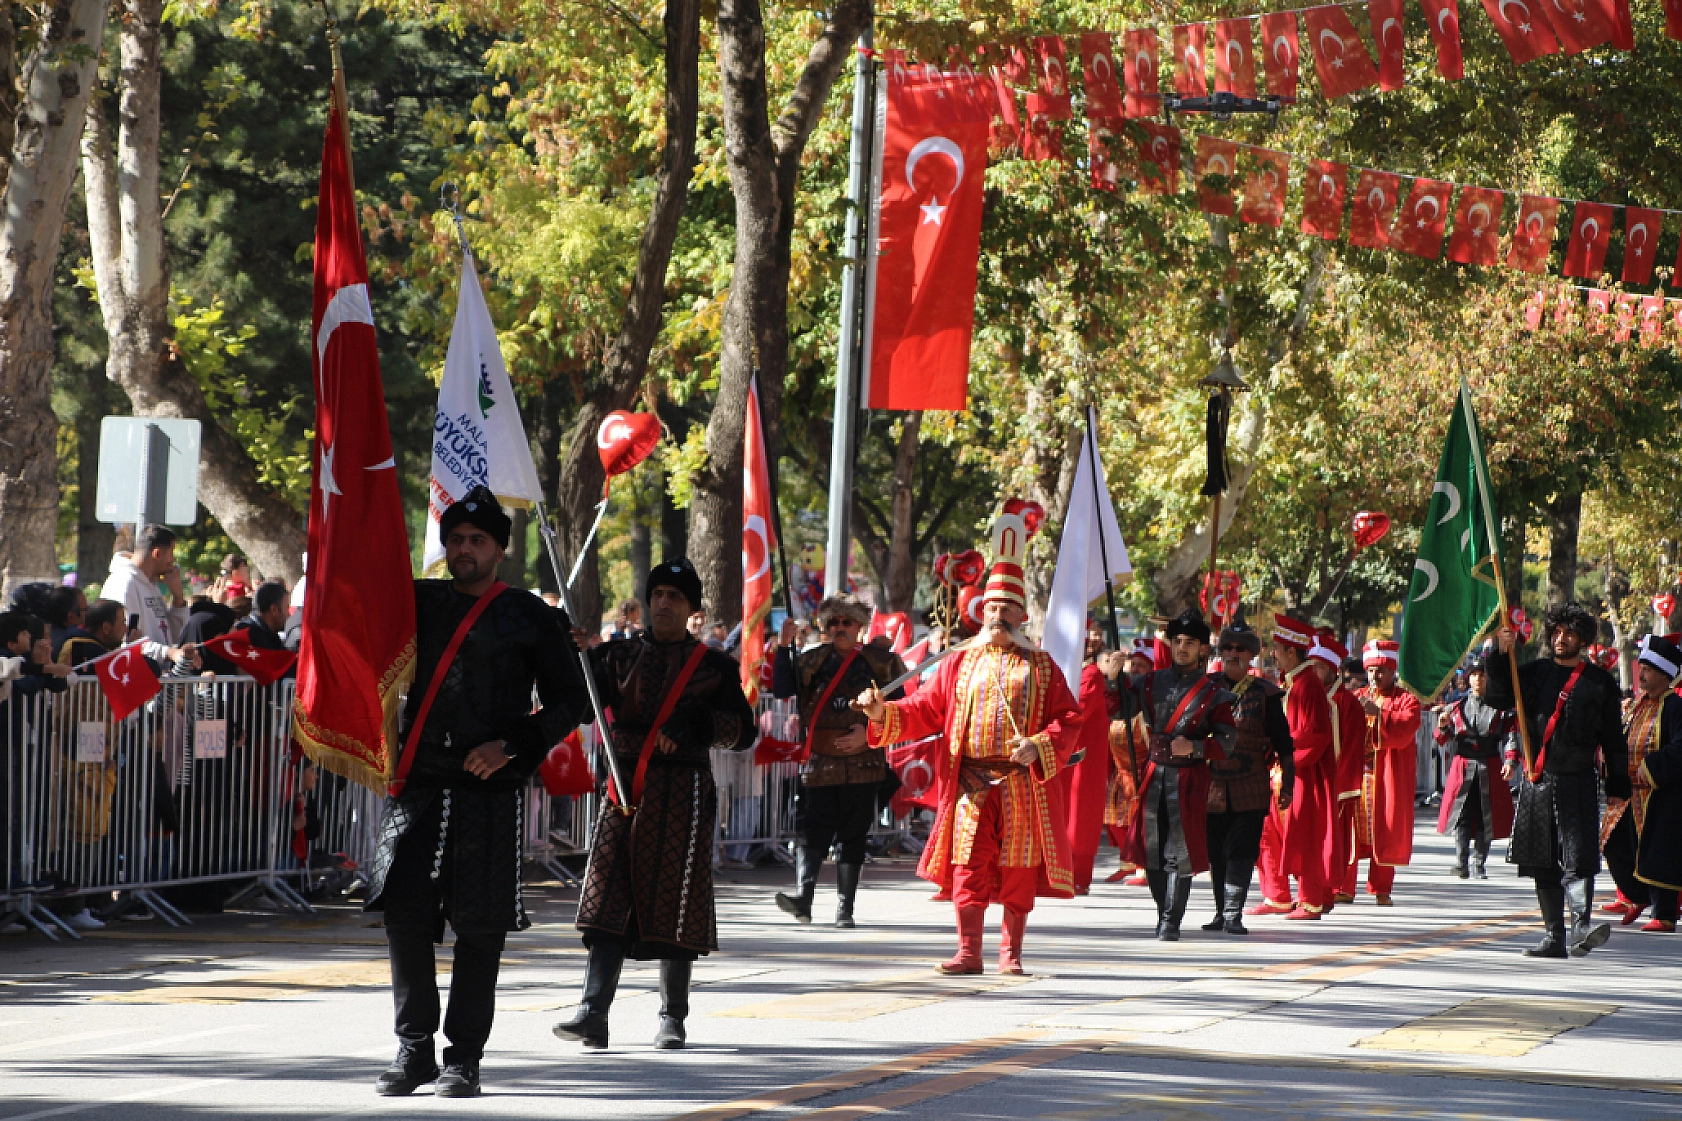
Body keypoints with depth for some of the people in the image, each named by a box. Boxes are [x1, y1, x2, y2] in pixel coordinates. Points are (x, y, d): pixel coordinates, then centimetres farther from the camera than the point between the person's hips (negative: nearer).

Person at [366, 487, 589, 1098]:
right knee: (405, 916, -2)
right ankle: (414, 1048, 8)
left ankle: (464, 1057, 6)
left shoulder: (531, 618, 5)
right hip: (416, 785, 3)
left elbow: (570, 700, 5)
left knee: (480, 928, -1)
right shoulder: (417, 603, 13)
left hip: (489, 791, -3)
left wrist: (513, 744, -9)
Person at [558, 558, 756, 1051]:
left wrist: (696, 724, -13)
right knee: (609, 899, -8)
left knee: (675, 900, 1)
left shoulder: (714, 665, 8)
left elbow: (743, 732, 4)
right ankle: (593, 1014, -15)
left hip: (684, 794, -1)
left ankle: (673, 1017, 11)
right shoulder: (619, 655, 11)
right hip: (626, 787, 1)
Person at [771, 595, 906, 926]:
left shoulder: (880, 662, 6)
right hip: (820, 760, 1)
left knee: (854, 835, 2)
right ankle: (802, 898, -24)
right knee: (812, 828, -13)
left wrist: (869, 732, -8)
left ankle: (844, 908, 6)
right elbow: (782, 689, 0)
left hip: (862, 760, -1)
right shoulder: (813, 660, 11)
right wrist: (784, 646, -6)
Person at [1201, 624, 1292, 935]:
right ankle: (1222, 912, 16)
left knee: (1241, 851, -7)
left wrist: (1286, 785, 2)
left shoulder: (1266, 693, 3)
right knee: (1216, 853, 6)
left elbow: (1283, 743, 6)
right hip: (1213, 786, 2)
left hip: (1251, 789, -2)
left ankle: (1233, 914, -8)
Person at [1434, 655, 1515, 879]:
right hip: (1462, 766, 0)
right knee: (1461, 818, -11)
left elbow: (1511, 736, 2)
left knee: (1485, 819, 3)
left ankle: (1478, 866, 11)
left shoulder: (1501, 708, 5)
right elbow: (1444, 740, 9)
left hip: (1490, 769, 0)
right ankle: (1461, 863, -12)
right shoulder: (1456, 707, 8)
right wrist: (1443, 727, -10)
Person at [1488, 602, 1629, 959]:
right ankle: (1554, 937, 9)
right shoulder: (1535, 673, 13)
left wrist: (1618, 787, 5)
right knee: (1543, 862, 4)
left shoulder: (1600, 682, 7)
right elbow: (1499, 698, 2)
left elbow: (1613, 739, 9)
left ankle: (1581, 928, -26)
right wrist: (1502, 655, -10)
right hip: (1537, 780, 3)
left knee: (1578, 856, -16)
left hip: (1578, 782, -3)